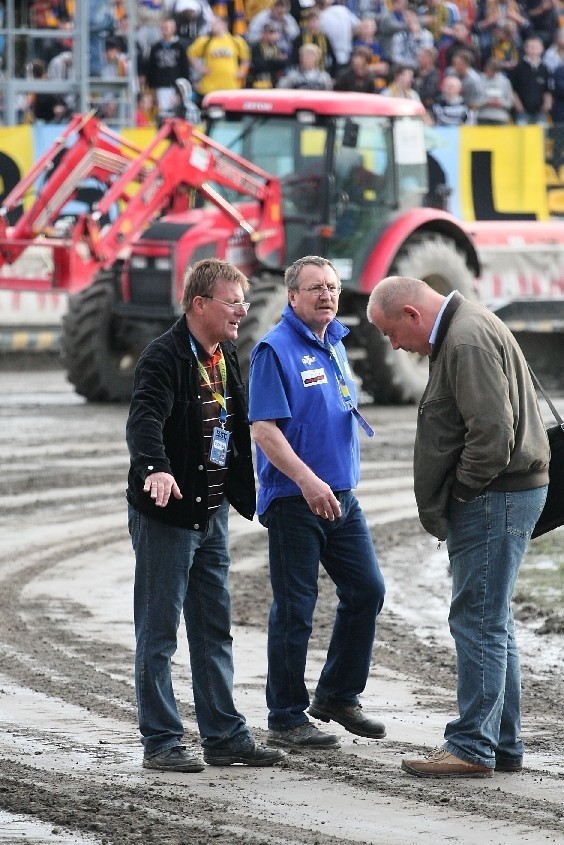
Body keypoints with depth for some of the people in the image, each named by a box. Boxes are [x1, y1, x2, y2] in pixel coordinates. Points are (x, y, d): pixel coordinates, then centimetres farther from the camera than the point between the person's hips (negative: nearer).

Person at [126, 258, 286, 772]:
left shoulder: (226, 357, 12)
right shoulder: (165, 357, -16)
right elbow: (145, 418, -32)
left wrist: (243, 495, 22)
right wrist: (155, 469, -49)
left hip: (212, 512, 9)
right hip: (165, 513, -9)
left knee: (215, 632, 13)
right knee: (159, 634, -1)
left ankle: (225, 736, 20)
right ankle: (161, 744, 3)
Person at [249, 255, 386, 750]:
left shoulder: (335, 345, 14)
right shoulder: (276, 350, -11)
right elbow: (264, 429, -18)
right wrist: (307, 481, -26)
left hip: (342, 497, 8)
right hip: (294, 500, -8)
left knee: (367, 590, 8)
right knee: (294, 610, -2)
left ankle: (338, 695, 24)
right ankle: (286, 720, 5)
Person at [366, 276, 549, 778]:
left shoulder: (468, 342, -18)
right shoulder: (459, 331, 16)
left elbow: (493, 432, -25)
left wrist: (462, 492, -12)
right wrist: (449, 505, 16)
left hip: (496, 500, -11)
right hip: (499, 496, 11)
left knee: (479, 623, -8)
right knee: (491, 623, 14)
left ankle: (473, 746, -6)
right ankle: (503, 745, 19)